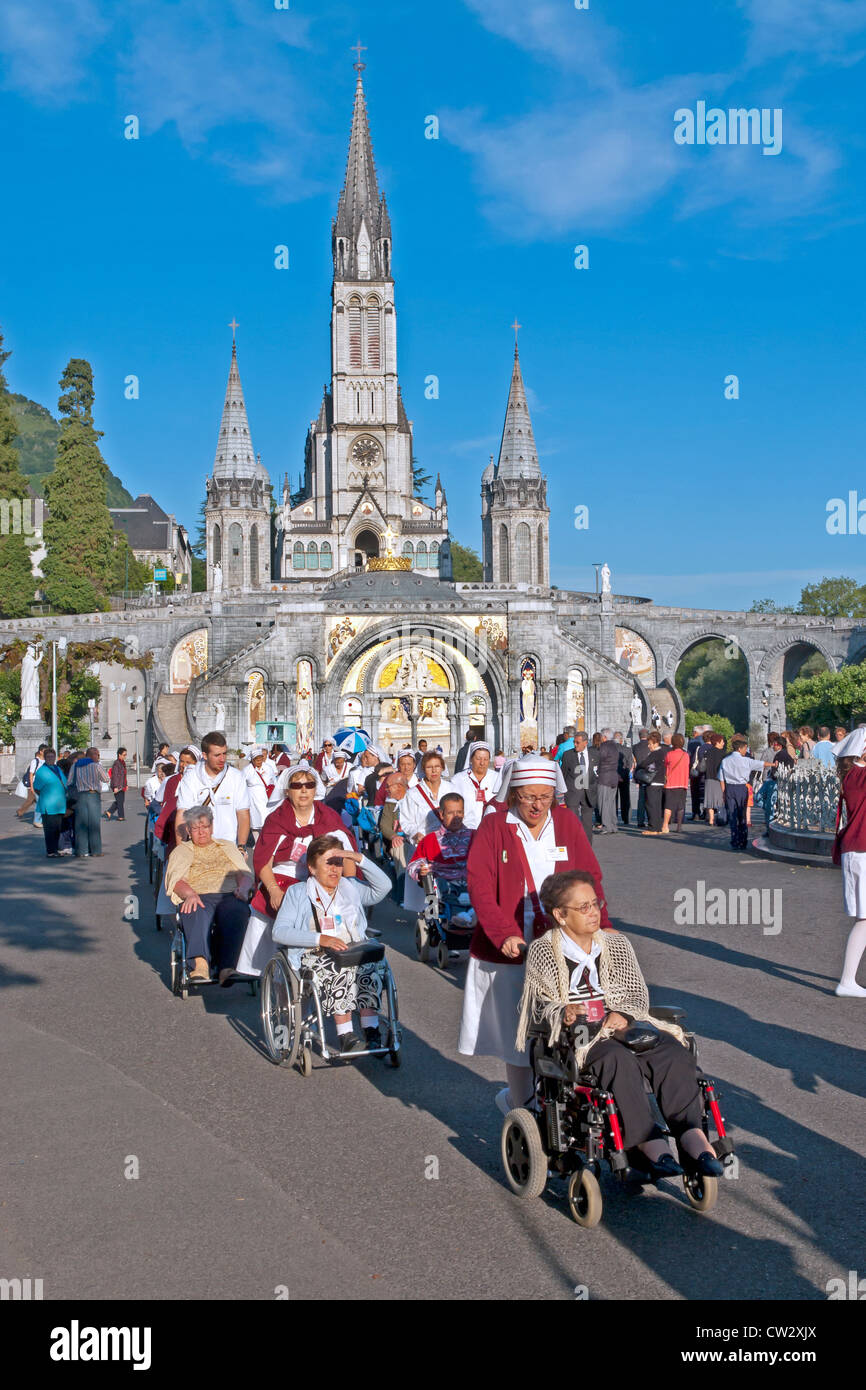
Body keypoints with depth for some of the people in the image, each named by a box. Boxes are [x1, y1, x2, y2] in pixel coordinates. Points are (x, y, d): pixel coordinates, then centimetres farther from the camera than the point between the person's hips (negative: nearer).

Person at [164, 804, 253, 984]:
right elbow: (176, 880, 7)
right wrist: (190, 894, -16)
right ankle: (200, 963, -59)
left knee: (236, 912, -38)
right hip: (199, 898, -1)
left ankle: (226, 968, -53)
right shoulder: (181, 851, 25)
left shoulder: (228, 846, 31)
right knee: (198, 913, -40)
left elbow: (245, 873, 20)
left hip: (230, 896, 1)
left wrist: (243, 888, -6)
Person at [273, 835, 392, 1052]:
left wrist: (359, 859, -9)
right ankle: (345, 1036, -28)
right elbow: (279, 932, -3)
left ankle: (371, 1030, -26)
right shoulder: (298, 892, 11)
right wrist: (320, 939, -16)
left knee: (369, 971, -29)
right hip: (313, 954, -3)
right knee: (340, 972, -33)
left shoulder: (351, 888, 20)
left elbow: (383, 886, 2)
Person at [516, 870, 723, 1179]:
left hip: (622, 1025, 4)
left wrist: (623, 1015, -9)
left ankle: (693, 1140, -34)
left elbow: (639, 993, 13)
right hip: (576, 1034, -4)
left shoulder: (617, 945, 17)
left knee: (674, 1053, -25)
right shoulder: (543, 952, 4)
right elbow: (540, 1005, -1)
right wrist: (563, 1013, -23)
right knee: (620, 1061, -37)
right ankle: (652, 1146, -41)